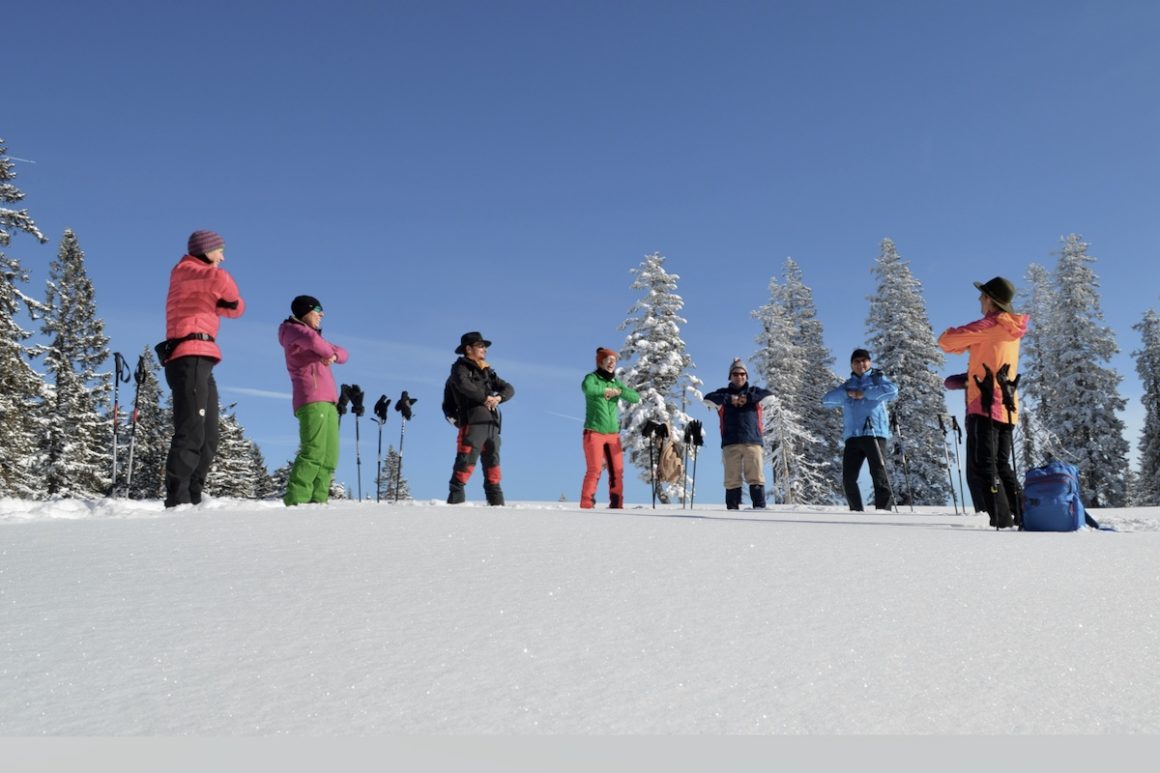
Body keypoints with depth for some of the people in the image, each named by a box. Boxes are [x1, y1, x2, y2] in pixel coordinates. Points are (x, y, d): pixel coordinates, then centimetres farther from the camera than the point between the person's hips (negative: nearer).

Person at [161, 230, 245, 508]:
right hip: (190, 357, -10)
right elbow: (219, 278, -9)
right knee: (190, 433, -18)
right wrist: (230, 297, 8)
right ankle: (177, 501, -23)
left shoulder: (202, 287, 29)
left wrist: (229, 303, 6)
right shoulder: (184, 271, 4)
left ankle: (191, 500, 5)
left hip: (201, 363, 10)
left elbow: (235, 309, 24)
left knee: (208, 439, 6)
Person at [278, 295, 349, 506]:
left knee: (329, 457, -2)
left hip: (328, 403, 9)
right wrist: (329, 352, 0)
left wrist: (333, 356, -1)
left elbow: (343, 353, 22)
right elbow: (312, 340, -18)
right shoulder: (293, 330, 7)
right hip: (312, 401, -9)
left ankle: (317, 500, -6)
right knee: (314, 452, -19)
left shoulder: (312, 336, 31)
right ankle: (295, 500, -22)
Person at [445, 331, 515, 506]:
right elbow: (463, 385, -17)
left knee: (493, 462, 9)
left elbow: (509, 389, 18)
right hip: (472, 421, -7)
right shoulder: (460, 368, 6)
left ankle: (496, 501, 15)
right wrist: (485, 397, -13)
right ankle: (455, 497, -14)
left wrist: (499, 397, -3)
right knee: (467, 460, -15)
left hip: (492, 423, 7)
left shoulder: (487, 372, 26)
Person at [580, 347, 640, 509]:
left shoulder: (616, 383, 12)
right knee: (594, 470, -12)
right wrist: (606, 390, -14)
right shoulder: (592, 378, -3)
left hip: (613, 434, 5)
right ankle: (587, 505, -7)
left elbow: (636, 398, 3)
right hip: (594, 433, -5)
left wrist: (618, 391, -13)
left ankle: (616, 505, 11)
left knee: (617, 472, 2)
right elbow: (587, 388, -28)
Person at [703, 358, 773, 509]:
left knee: (756, 478, -7)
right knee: (732, 480, -2)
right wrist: (728, 399, -9)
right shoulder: (724, 393, 18)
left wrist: (749, 398, -9)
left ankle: (759, 507, -9)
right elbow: (707, 399, 0)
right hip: (730, 443, 0)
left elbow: (771, 396, 0)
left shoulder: (754, 391, 18)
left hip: (753, 441, 0)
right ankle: (732, 509, -1)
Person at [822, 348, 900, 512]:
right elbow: (826, 400, 10)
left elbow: (892, 390, -9)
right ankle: (856, 511, 8)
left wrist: (865, 393, -10)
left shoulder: (877, 378, 13)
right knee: (848, 478, -2)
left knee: (878, 473, -15)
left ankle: (884, 510, -16)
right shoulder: (847, 385, 23)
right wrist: (846, 393, -5)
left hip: (874, 433, -4)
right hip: (852, 436, 4)